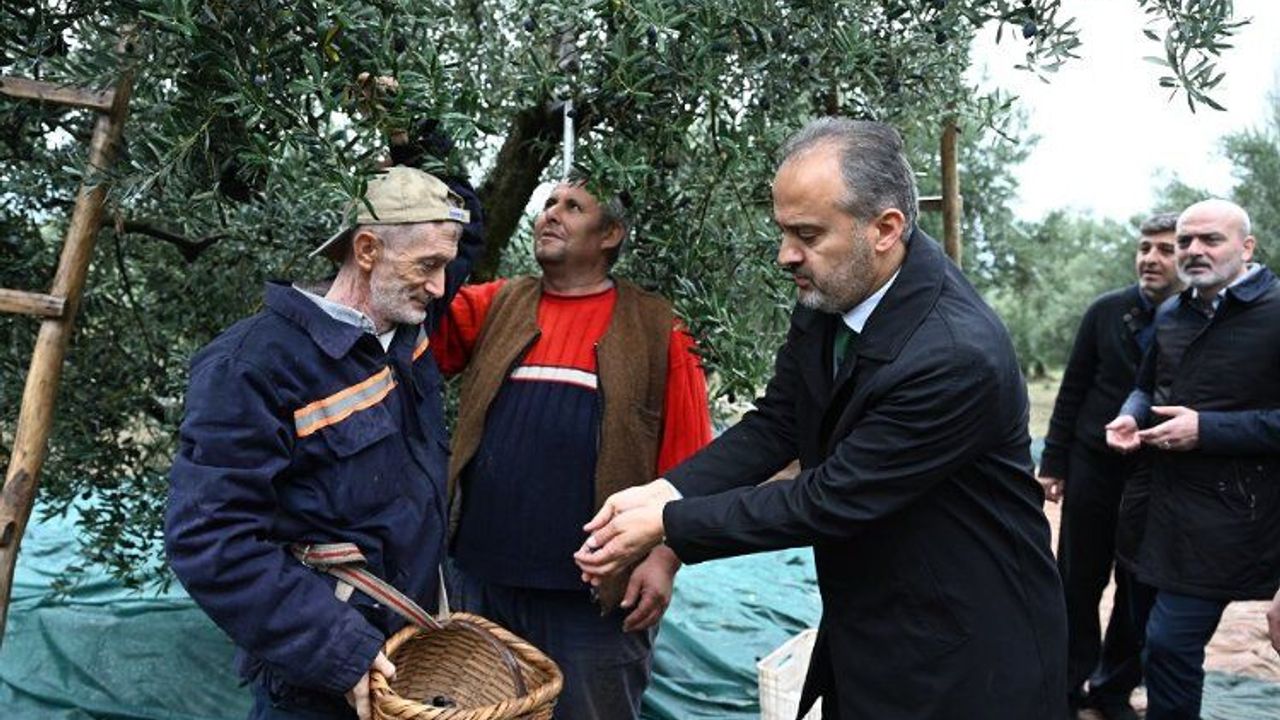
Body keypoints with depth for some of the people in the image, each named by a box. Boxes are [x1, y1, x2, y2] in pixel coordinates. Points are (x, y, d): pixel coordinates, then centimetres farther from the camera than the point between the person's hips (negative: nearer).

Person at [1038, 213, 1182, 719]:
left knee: (1139, 590, 11)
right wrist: (1053, 463, 1)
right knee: (1079, 582, 9)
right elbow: (1072, 391, 2)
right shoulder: (1107, 311, -1)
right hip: (1094, 467, 1)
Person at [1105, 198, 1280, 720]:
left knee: (1168, 645, -6)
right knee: (1172, 642, 20)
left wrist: (1207, 429, -22)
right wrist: (1132, 418, 2)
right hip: (1169, 504, 7)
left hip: (1232, 515, -7)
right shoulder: (1171, 314, 10)